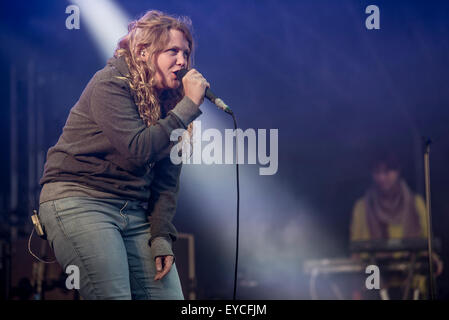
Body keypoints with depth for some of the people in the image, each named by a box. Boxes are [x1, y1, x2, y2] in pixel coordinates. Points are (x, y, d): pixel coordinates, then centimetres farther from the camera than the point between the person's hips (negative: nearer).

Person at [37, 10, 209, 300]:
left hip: (135, 211, 7)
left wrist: (162, 235, -4)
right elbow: (138, 149, -23)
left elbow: (167, 181, 8)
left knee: (169, 296, -3)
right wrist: (190, 105, -17)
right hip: (80, 201, -7)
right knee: (114, 297, -17)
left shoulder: (169, 100, 12)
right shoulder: (111, 84, -9)